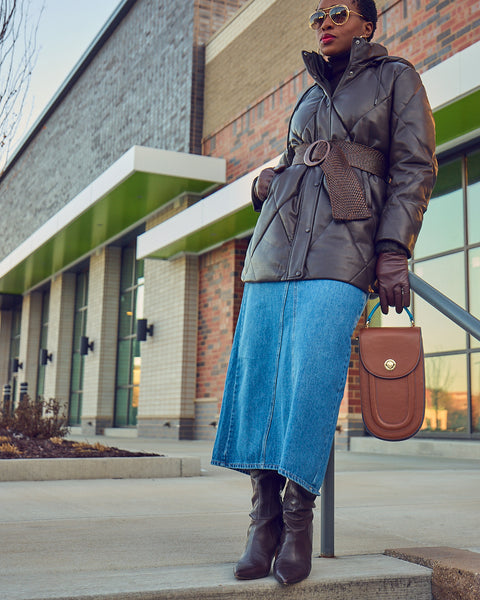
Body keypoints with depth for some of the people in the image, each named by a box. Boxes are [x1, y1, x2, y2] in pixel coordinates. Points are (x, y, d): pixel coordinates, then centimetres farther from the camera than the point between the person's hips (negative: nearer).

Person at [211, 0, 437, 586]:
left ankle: (298, 524, -4)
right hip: (277, 245, 5)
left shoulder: (397, 77, 12)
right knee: (257, 379, -5)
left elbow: (414, 168, 2)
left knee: (310, 380, -17)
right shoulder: (310, 96, 27)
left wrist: (393, 252, -9)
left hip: (340, 249, -5)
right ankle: (264, 526, 2)